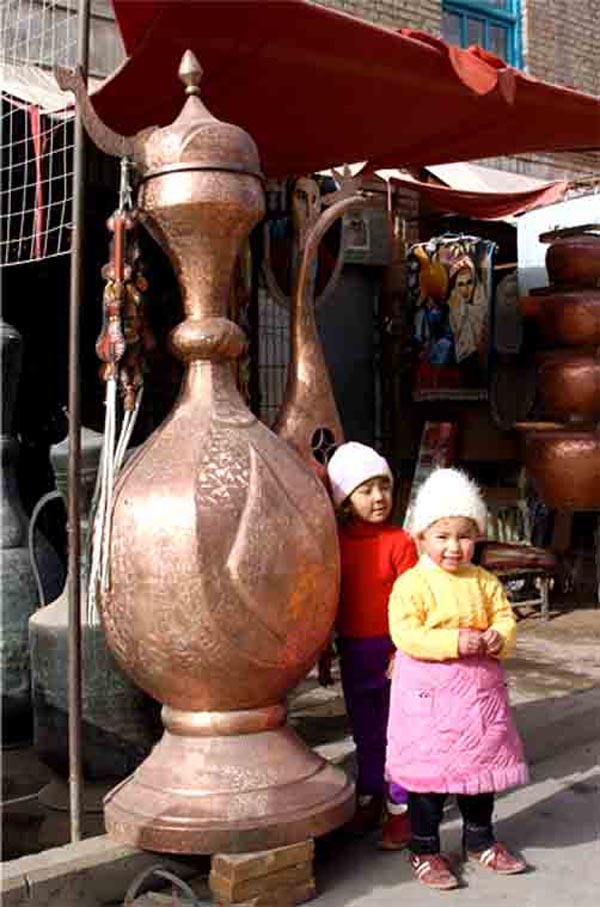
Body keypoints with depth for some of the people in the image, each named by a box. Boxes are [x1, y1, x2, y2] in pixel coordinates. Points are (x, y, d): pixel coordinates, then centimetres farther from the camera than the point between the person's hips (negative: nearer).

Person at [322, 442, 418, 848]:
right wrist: (324, 654, 11)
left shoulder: (399, 541, -10)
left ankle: (400, 809, 18)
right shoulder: (336, 543, 1)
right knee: (365, 732, 16)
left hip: (391, 648, -4)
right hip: (352, 651, 4)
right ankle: (369, 800, 31)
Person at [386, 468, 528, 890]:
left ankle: (480, 840, 37)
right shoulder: (411, 583, -12)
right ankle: (425, 850, 21)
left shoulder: (485, 581, 5)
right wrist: (455, 642, -27)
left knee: (482, 763, 17)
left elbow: (505, 617, 7)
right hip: (429, 695, -5)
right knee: (430, 770, 4)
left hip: (479, 689, 5)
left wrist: (499, 638, -15)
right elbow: (405, 634, -20)